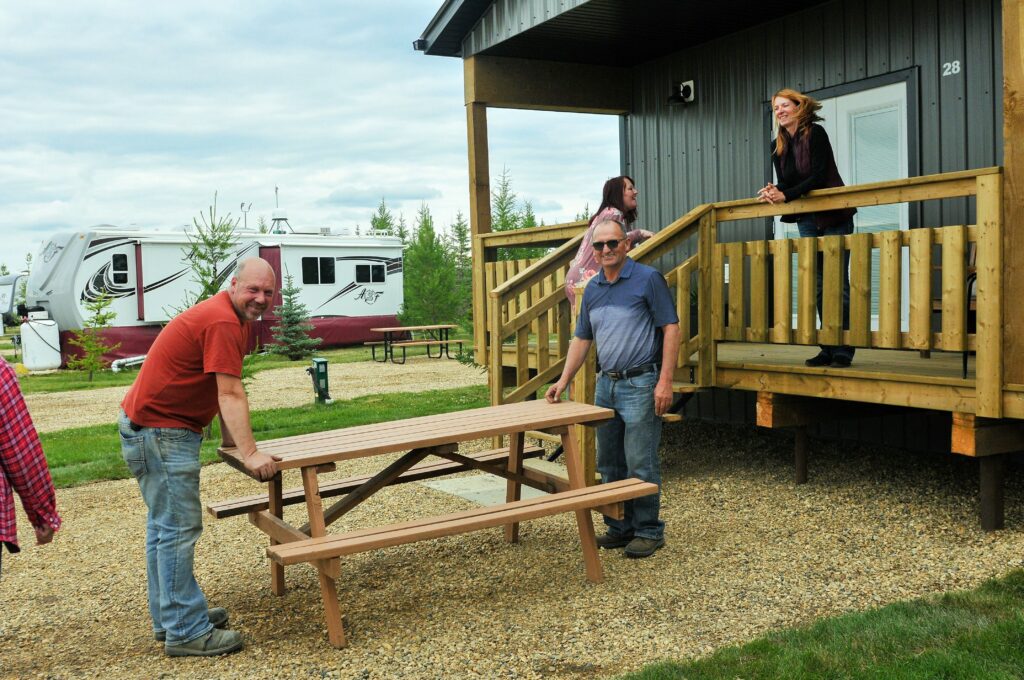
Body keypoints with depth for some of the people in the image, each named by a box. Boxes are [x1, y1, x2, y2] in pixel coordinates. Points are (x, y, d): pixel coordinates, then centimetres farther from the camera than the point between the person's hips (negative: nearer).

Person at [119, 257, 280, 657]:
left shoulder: (233, 318, 12)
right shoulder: (223, 323, -21)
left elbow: (224, 389, 16)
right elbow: (231, 395, -26)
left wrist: (230, 440, 16)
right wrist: (250, 454, -28)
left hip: (161, 428, 11)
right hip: (159, 431, -11)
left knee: (164, 525, 16)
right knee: (179, 529, -8)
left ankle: (169, 616, 27)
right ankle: (185, 632, -3)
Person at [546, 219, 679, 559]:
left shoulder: (648, 279, -8)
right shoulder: (593, 289, 12)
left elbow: (671, 328, -11)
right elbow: (582, 339, 17)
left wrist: (665, 381, -17)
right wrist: (563, 381, 9)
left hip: (641, 385, -7)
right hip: (606, 384, 7)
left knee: (640, 464, -4)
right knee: (609, 464, 12)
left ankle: (649, 531, 10)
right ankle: (620, 527, 24)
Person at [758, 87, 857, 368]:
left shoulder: (815, 133, -11)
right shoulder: (778, 146, 8)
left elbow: (818, 176, -18)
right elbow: (784, 183, 7)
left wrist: (785, 195, -23)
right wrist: (773, 192, -15)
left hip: (834, 217, -6)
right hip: (807, 220, 7)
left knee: (838, 282, -5)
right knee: (818, 284, 7)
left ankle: (844, 350, -1)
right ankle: (828, 348, 11)